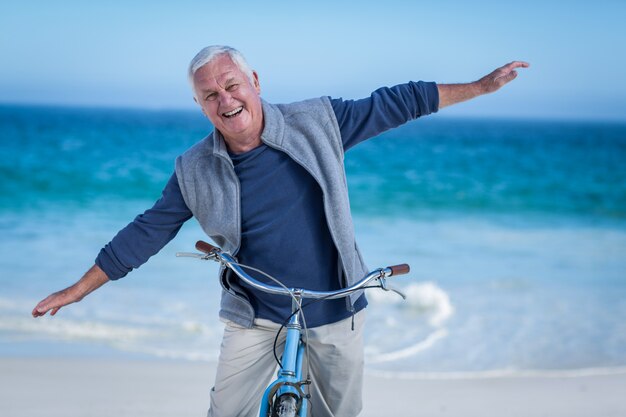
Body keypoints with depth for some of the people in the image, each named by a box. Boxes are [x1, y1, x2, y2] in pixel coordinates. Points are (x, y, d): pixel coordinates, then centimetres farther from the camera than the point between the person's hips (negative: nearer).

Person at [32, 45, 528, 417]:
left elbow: (392, 105, -2)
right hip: (255, 315, 0)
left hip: (334, 309, 0)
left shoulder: (318, 122, -9)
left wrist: (481, 86, 0)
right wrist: (77, 290, 0)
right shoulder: (194, 171, -7)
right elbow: (147, 232, 0)